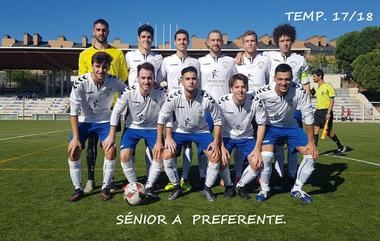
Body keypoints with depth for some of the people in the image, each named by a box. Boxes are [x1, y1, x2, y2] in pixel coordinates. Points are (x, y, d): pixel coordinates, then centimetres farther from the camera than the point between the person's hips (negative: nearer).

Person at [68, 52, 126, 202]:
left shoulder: (113, 81, -18)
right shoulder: (81, 82, -23)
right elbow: (74, 112, -19)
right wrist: (75, 137, -21)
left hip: (105, 121, 0)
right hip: (85, 121, 0)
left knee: (110, 151, -17)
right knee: (73, 150, -13)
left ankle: (105, 187, 3)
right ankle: (78, 189, 6)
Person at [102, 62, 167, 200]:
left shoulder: (161, 93, -22)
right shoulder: (129, 92, -22)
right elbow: (116, 112, -11)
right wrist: (111, 136, -9)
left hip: (152, 128, 0)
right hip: (132, 127, 0)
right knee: (124, 156, -16)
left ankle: (149, 187, 7)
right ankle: (134, 186, 7)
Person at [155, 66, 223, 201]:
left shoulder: (206, 98, -24)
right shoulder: (174, 98, -23)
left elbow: (217, 120, -10)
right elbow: (162, 118, -11)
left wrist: (216, 142, -15)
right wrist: (159, 142, -10)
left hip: (201, 131, 0)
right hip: (180, 131, 1)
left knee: (215, 157, -16)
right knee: (166, 156, -17)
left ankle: (207, 188, 9)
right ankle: (176, 187, 7)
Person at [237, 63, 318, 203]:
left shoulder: (299, 91, -25)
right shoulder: (263, 93, -29)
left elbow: (308, 115, -15)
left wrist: (311, 142, -12)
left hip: (291, 126, 3)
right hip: (270, 126, -3)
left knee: (312, 154, -8)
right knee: (265, 156, -26)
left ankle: (297, 190, 12)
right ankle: (264, 189, 2)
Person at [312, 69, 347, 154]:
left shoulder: (328, 86, -9)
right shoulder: (318, 88, 14)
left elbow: (332, 101, -12)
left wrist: (328, 113, -19)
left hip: (326, 111, -7)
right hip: (318, 111, 7)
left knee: (328, 131, 0)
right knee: (315, 128, -5)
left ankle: (341, 147, 19)